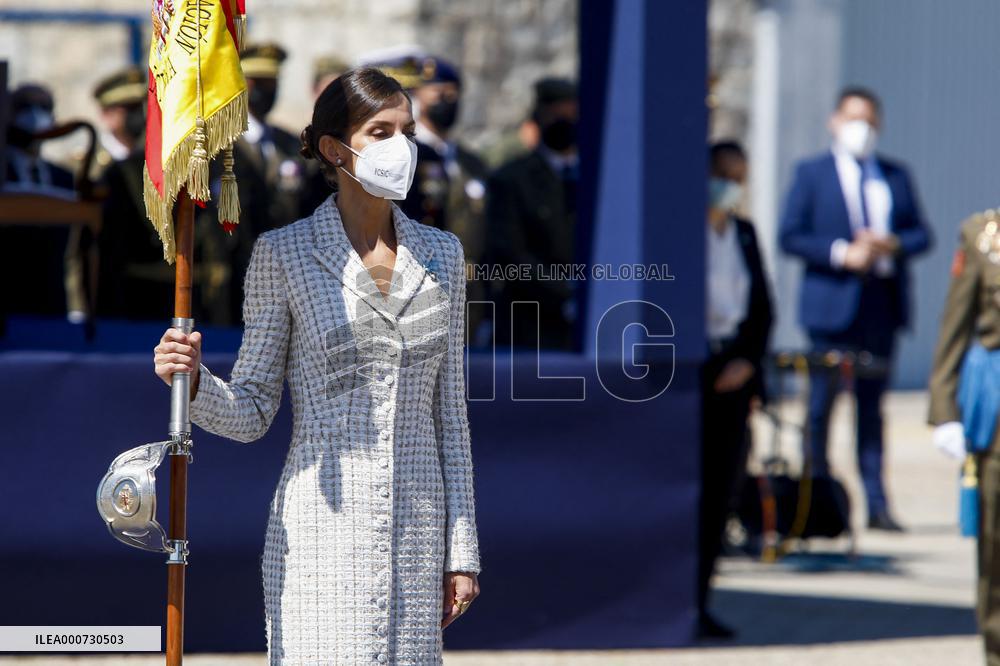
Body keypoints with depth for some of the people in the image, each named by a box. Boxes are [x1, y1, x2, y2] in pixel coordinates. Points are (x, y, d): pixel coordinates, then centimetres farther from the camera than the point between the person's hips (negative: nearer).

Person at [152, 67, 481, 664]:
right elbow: (251, 414, 1)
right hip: (322, 526, -3)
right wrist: (194, 380, -20)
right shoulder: (285, 254, -1)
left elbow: (449, 411, 12)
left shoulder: (441, 255, 10)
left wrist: (463, 549, 9)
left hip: (417, 527, 4)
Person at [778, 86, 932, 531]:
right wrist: (842, 253, -15)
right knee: (822, 404, -1)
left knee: (873, 406, 5)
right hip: (832, 305, -3)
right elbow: (790, 236, -3)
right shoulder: (812, 173, 4)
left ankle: (876, 505, 3)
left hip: (882, 305, 3)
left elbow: (921, 234, 13)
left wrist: (893, 245, -8)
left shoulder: (895, 176, 15)